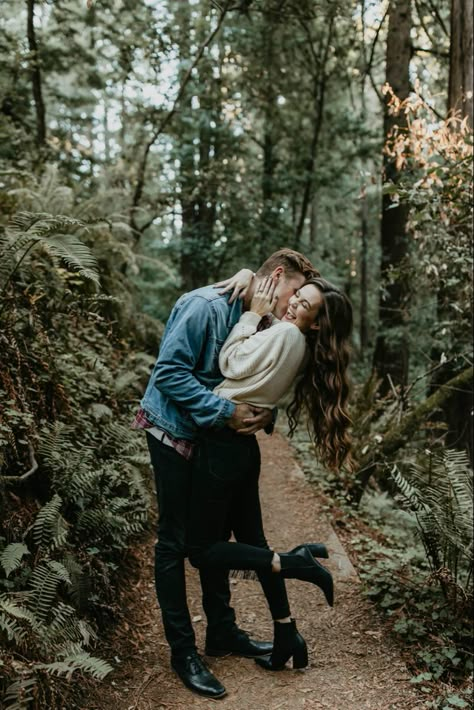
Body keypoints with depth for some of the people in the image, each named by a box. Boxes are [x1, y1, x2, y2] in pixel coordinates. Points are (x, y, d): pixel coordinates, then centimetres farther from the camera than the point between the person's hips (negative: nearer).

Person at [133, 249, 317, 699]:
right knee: (175, 540, 2)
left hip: (216, 439, 8)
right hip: (174, 432, -8)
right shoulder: (206, 306, -23)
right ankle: (182, 650, 15)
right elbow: (168, 371, -26)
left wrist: (267, 413, -14)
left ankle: (222, 631, 31)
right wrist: (227, 412, -29)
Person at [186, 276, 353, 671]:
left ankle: (294, 563, -4)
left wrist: (254, 314, -5)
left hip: (223, 445, -9)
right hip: (245, 446, 9)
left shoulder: (284, 334, -18)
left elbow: (232, 364, -11)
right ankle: (287, 635, 22)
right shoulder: (303, 348, 8)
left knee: (202, 551, 2)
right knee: (252, 539, 17)